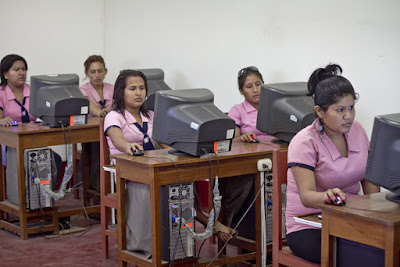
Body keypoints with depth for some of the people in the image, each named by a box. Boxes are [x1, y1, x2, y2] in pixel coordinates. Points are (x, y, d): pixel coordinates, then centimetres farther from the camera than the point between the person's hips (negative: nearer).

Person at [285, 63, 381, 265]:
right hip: (308, 229, -6)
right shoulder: (304, 143, -13)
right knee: (373, 257, -31)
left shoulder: (357, 131, 8)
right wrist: (326, 197, -47)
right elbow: (306, 195, -24)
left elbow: (369, 180, 15)